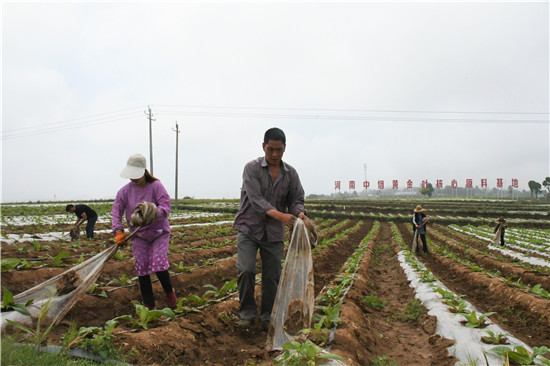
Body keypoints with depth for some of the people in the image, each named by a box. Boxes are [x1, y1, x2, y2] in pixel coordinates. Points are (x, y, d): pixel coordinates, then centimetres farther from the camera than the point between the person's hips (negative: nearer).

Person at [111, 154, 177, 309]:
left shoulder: (156, 186, -11)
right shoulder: (125, 191, -2)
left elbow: (166, 206, -19)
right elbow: (116, 211, -2)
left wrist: (153, 213, -39)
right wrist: (118, 231, -17)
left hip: (159, 232, -3)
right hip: (139, 235, 3)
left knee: (158, 264, -15)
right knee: (142, 268, 2)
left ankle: (169, 292, 16)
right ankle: (149, 305, 17)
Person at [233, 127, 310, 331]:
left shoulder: (290, 174, 5)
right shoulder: (252, 168, -8)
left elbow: (296, 200, 4)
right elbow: (255, 199, -19)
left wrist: (300, 214, -21)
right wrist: (278, 214, -34)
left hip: (274, 233, 3)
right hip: (249, 228, -3)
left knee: (272, 276, 7)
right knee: (245, 270, -15)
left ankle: (268, 318, 23)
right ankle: (247, 312, 7)